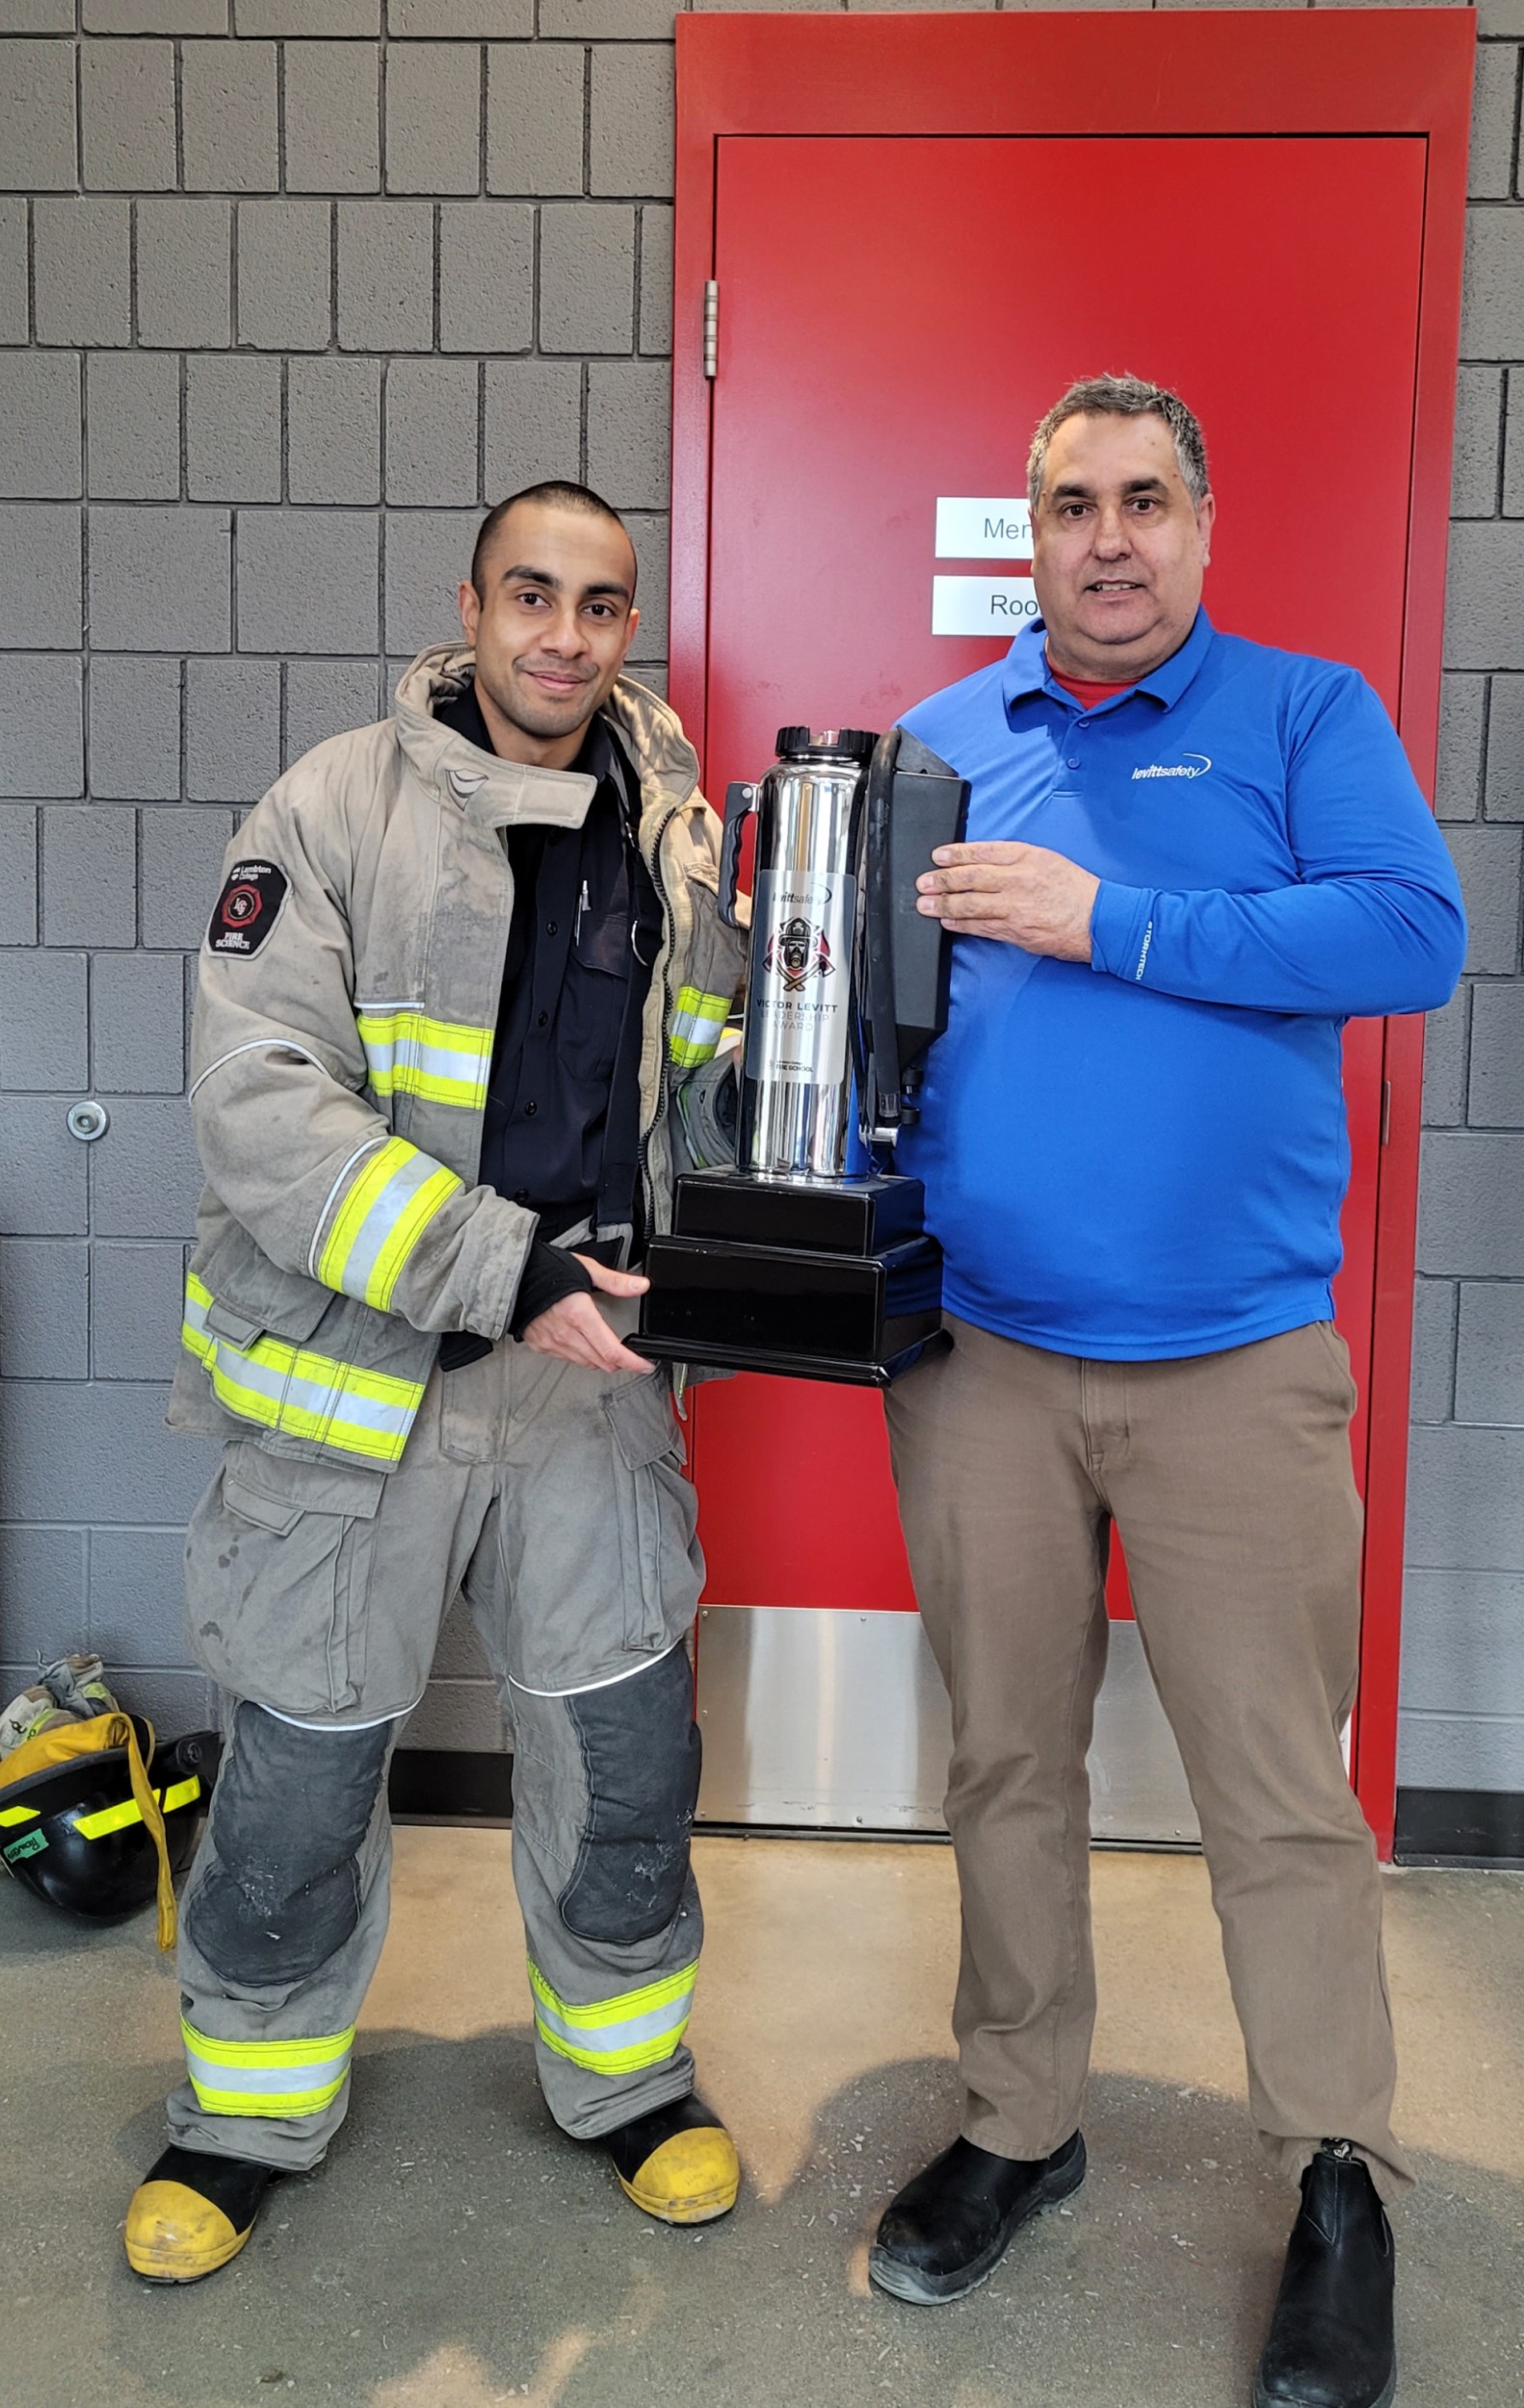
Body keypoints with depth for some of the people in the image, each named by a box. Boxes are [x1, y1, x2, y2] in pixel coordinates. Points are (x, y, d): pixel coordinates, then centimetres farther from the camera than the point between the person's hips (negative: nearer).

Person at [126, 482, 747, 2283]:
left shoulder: (675, 834, 6)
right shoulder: (340, 810, -8)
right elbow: (258, 1101, -17)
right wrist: (502, 1270, -24)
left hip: (588, 1373, 4)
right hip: (354, 1381, -3)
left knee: (626, 1753, 11)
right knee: (302, 1772, 11)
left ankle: (628, 2072, 37)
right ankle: (252, 2108, 36)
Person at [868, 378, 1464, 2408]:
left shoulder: (1306, 715, 4)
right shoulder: (938, 744, 12)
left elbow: (1414, 938, -11)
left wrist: (1104, 921, -16)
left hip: (1239, 1360, -3)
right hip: (980, 1354, 3)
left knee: (1282, 1796, 4)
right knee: (1006, 1764, 14)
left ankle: (1341, 2190, 22)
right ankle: (1019, 2127, 32)